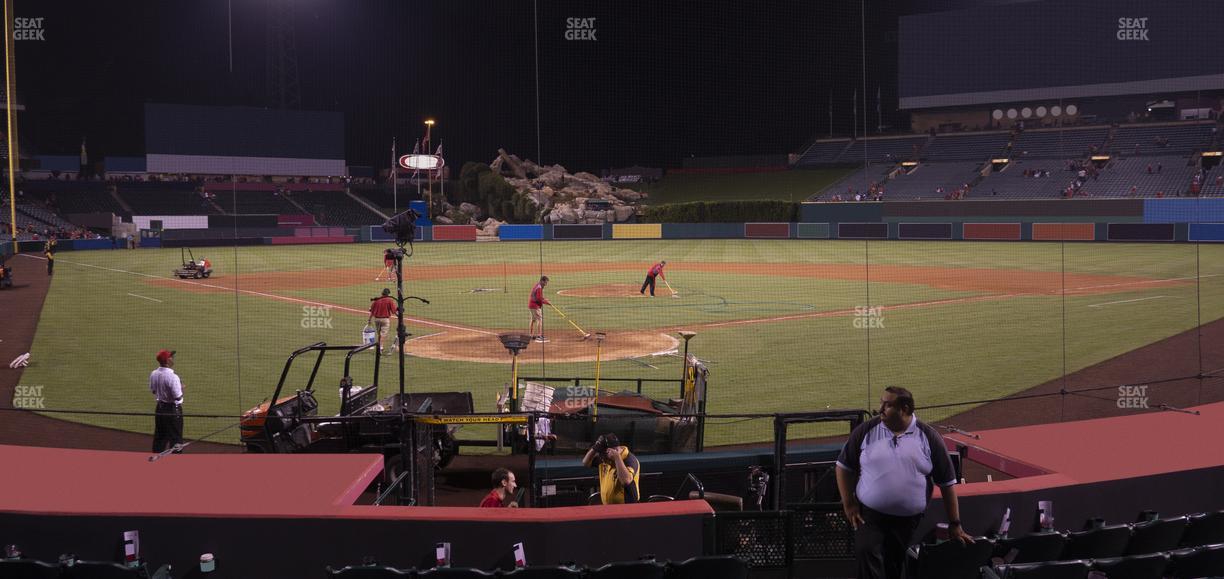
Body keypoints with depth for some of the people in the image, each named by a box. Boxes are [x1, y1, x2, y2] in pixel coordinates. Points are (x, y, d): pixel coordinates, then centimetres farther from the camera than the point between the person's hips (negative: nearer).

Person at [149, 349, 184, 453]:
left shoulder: (153, 374, -2)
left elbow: (153, 390, 12)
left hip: (160, 407, 7)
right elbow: (178, 397, -23)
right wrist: (181, 388, -5)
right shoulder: (172, 377, -25)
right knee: (175, 438, 2)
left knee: (159, 437, 17)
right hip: (173, 409, -7)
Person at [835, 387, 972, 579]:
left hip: (908, 519, 1)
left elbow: (946, 482, 1)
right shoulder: (866, 431, -2)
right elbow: (844, 466, 6)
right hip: (870, 514, 0)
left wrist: (954, 524, 2)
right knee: (867, 556, -20)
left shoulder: (929, 437, -3)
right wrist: (848, 504, -2)